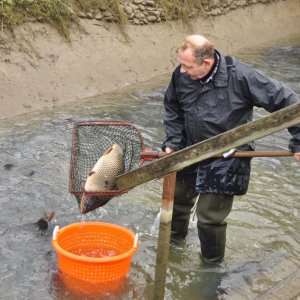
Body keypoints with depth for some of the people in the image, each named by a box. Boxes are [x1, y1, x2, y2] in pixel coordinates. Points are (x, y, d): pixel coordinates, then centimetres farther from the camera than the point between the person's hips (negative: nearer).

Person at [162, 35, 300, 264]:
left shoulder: (240, 76, -28)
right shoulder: (181, 75, -13)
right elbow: (172, 109, 7)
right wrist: (172, 141, -4)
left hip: (226, 160, -5)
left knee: (210, 216, -3)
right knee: (177, 197, 24)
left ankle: (212, 262, 24)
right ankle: (175, 236, 55)